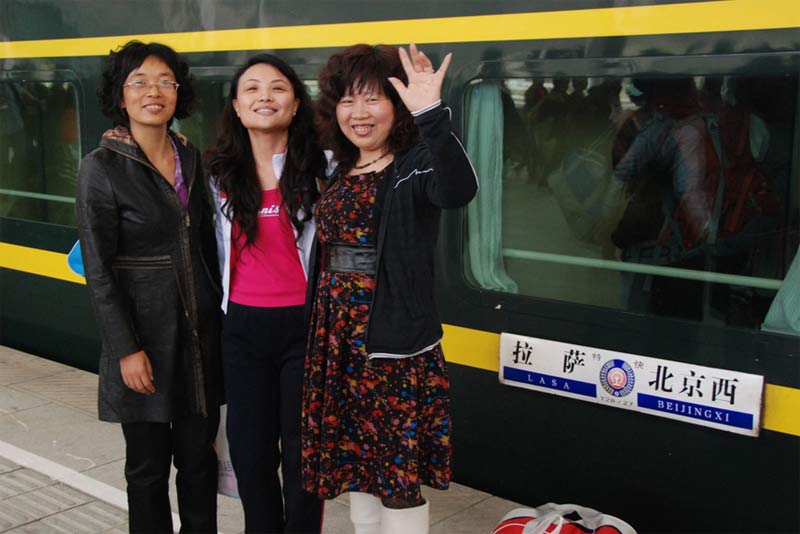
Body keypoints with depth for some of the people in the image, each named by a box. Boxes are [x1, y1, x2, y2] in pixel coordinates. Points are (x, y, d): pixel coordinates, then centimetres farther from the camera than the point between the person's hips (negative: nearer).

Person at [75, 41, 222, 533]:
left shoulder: (190, 158, 6)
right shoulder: (101, 168, -9)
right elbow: (99, 270, -11)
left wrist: (220, 312, 11)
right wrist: (127, 349, -14)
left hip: (201, 330, 5)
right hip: (145, 332, -4)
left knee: (199, 458, 13)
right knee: (149, 465, 8)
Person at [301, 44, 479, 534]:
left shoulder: (415, 166, -11)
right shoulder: (342, 175, 10)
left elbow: (460, 191, -35)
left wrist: (430, 114, -45)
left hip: (395, 348, -7)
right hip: (340, 346, 7)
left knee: (399, 476, 2)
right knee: (355, 466, 17)